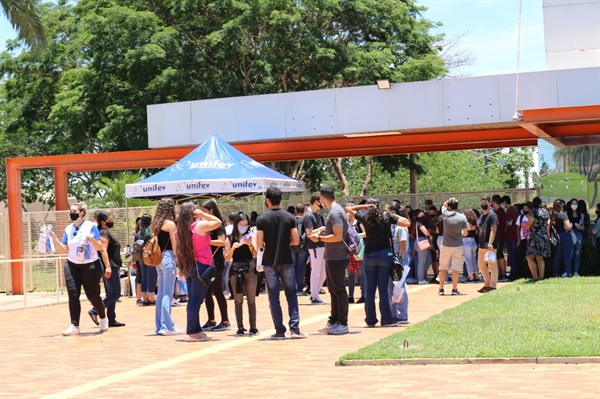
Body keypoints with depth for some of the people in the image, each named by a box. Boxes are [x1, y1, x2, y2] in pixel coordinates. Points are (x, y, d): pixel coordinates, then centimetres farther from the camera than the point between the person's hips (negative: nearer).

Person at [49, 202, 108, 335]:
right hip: (72, 266, 4)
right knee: (73, 294, -9)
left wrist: (92, 239, -30)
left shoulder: (91, 226, -8)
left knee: (92, 295, 2)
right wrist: (55, 238, -9)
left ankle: (103, 319, 28)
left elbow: (100, 248, -11)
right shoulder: (68, 229, 5)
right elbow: (63, 250, 4)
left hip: (91, 266, -4)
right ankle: (74, 326, -8)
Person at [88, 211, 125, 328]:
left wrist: (117, 267, 26)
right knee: (115, 294, -11)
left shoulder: (107, 233, 20)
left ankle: (111, 320, 10)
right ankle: (95, 311, -12)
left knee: (112, 294, 10)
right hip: (109, 267, -11)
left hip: (111, 267, 11)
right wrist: (108, 266, -29)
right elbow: (103, 250, -21)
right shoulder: (104, 233, -11)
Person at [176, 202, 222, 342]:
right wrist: (202, 214, -1)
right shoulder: (200, 225, -13)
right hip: (201, 267, -7)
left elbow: (178, 251, 10)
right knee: (196, 301, -5)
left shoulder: (181, 229, 4)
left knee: (193, 300, 12)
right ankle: (191, 332, -5)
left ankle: (196, 330, 19)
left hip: (189, 267, 7)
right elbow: (218, 222, -2)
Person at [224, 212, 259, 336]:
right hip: (236, 270, 0)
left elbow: (255, 254, -4)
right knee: (238, 301, 4)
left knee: (251, 300, 3)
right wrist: (233, 248, -15)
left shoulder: (250, 236, 3)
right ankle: (240, 328, 7)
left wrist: (250, 245, -20)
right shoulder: (230, 239, 3)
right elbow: (227, 258, 0)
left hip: (250, 270, 0)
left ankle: (253, 327, 7)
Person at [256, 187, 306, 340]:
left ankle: (280, 331, 5)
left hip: (270, 262, -1)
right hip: (286, 261, 1)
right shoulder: (289, 217, -1)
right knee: (291, 294, 9)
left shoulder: (262, 219, -7)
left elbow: (259, 244, -11)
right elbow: (296, 241, -3)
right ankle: (295, 328, 2)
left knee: (273, 296, 5)